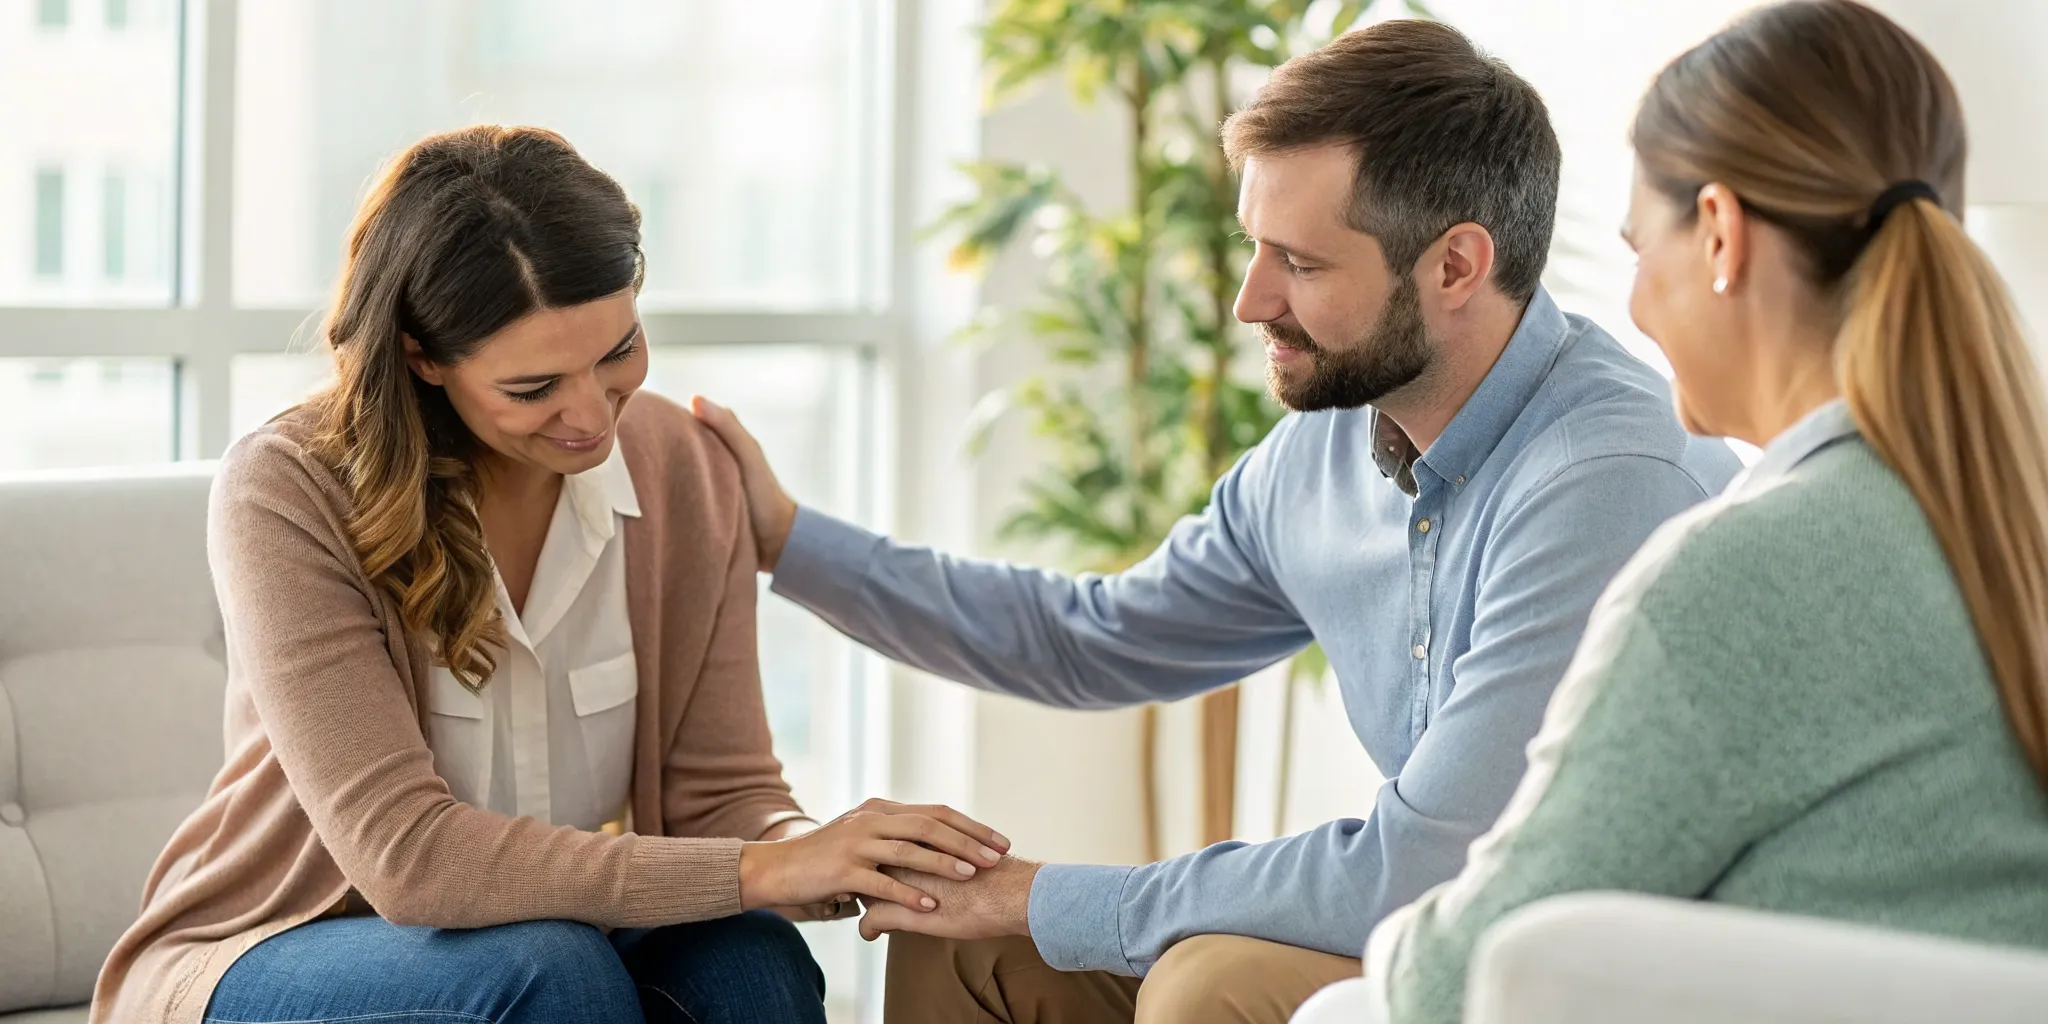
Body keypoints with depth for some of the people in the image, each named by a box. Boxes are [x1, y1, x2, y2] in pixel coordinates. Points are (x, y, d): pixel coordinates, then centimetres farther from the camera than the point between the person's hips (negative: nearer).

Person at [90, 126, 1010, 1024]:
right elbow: (407, 854, -28)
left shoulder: (683, 469, -6)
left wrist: (814, 857, -31)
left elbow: (720, 789, -6)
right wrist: (758, 870, -34)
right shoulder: (288, 496, -21)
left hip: (538, 949, 4)